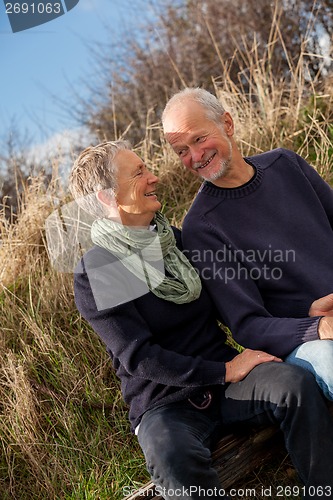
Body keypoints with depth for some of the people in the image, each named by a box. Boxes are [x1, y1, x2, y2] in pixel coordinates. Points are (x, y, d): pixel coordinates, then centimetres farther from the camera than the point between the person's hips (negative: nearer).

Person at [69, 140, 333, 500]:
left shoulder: (174, 239, 8)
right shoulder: (93, 275, -8)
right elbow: (138, 357, -14)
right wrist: (225, 372, -17)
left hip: (223, 371, 5)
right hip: (163, 404, -4)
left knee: (296, 382, -24)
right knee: (172, 456, -37)